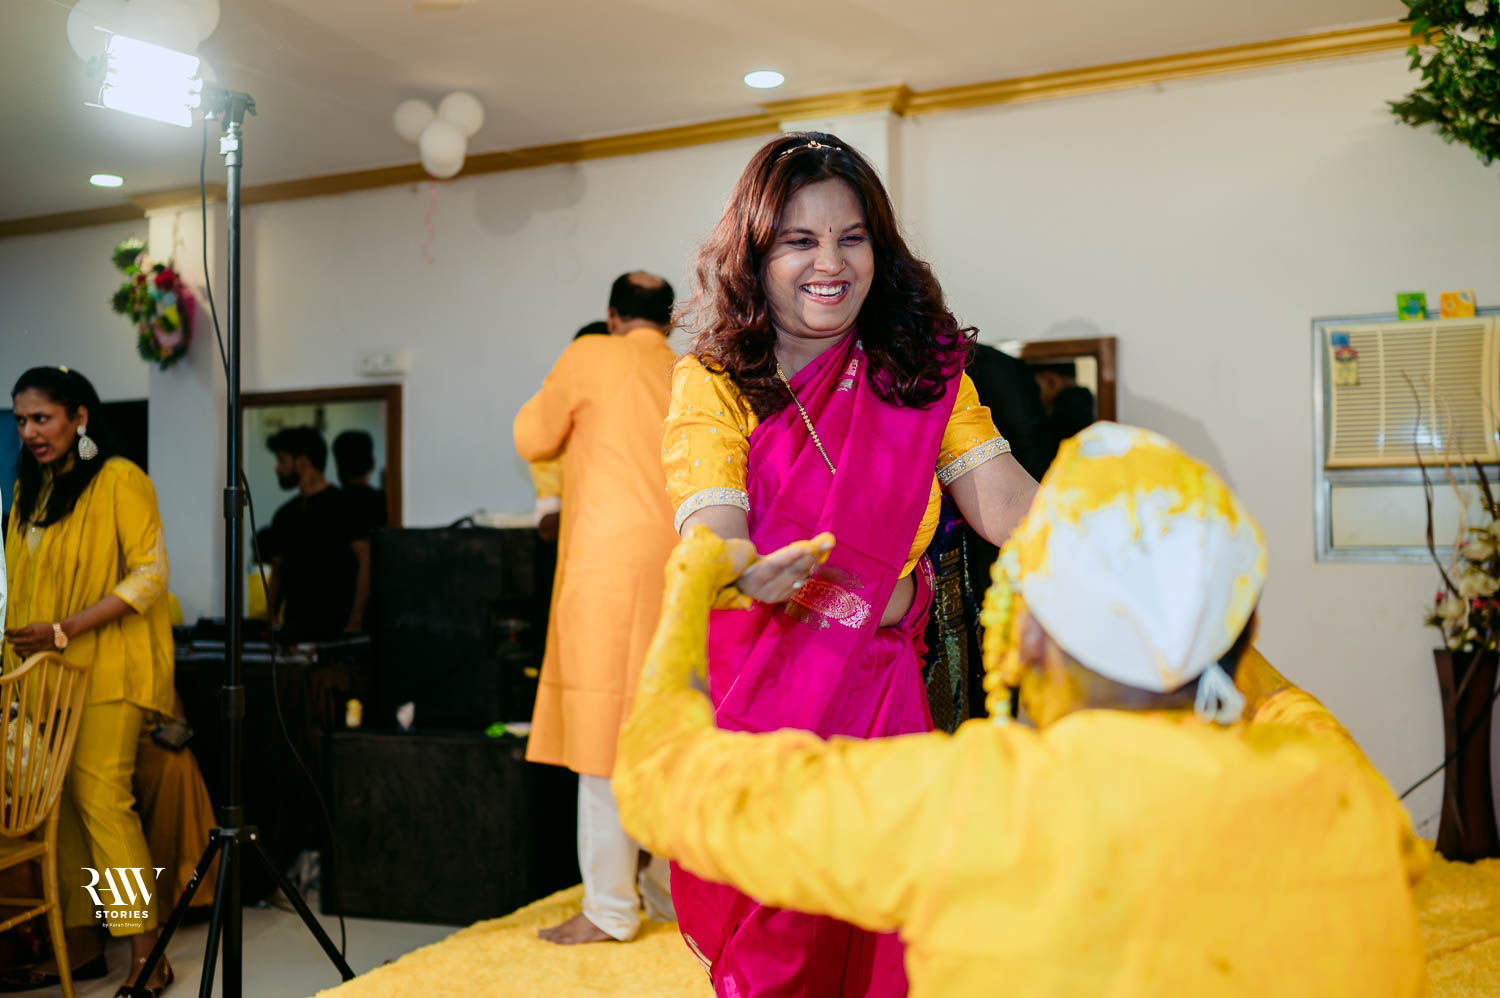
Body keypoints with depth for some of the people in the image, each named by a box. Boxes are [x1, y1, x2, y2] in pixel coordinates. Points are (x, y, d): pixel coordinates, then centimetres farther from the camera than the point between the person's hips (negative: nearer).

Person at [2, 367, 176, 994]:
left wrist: (65, 630, -17)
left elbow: (150, 575, -13)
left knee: (101, 797, -12)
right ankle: (81, 941, 16)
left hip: (106, 667, -7)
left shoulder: (119, 480, -7)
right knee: (58, 802, 5)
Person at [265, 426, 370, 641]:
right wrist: (270, 623, 8)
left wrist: (355, 622, -18)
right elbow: (278, 571, 20)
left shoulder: (341, 505, -5)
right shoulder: (285, 515, 16)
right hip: (293, 628, 6)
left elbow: (366, 562, -11)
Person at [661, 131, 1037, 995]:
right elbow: (709, 529, -18)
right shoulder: (716, 383, -3)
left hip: (884, 692, 2)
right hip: (755, 697, -1)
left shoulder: (925, 374, 3)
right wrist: (743, 575, -42)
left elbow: (1006, 504, -9)